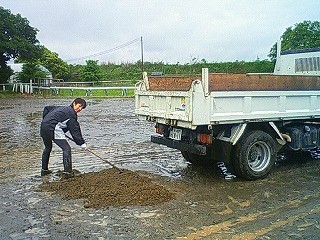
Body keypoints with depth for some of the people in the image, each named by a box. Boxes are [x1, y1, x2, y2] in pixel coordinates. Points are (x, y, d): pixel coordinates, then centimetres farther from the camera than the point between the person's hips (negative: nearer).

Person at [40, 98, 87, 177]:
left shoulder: (61, 108, 25)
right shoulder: (71, 113, -2)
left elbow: (46, 108, 33)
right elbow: (75, 130, -5)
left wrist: (45, 120, 35)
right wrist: (82, 143, -1)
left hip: (43, 128, 10)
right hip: (53, 129, -10)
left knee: (47, 148, 28)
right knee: (66, 149, -5)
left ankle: (44, 170, 36)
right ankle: (67, 172, -8)